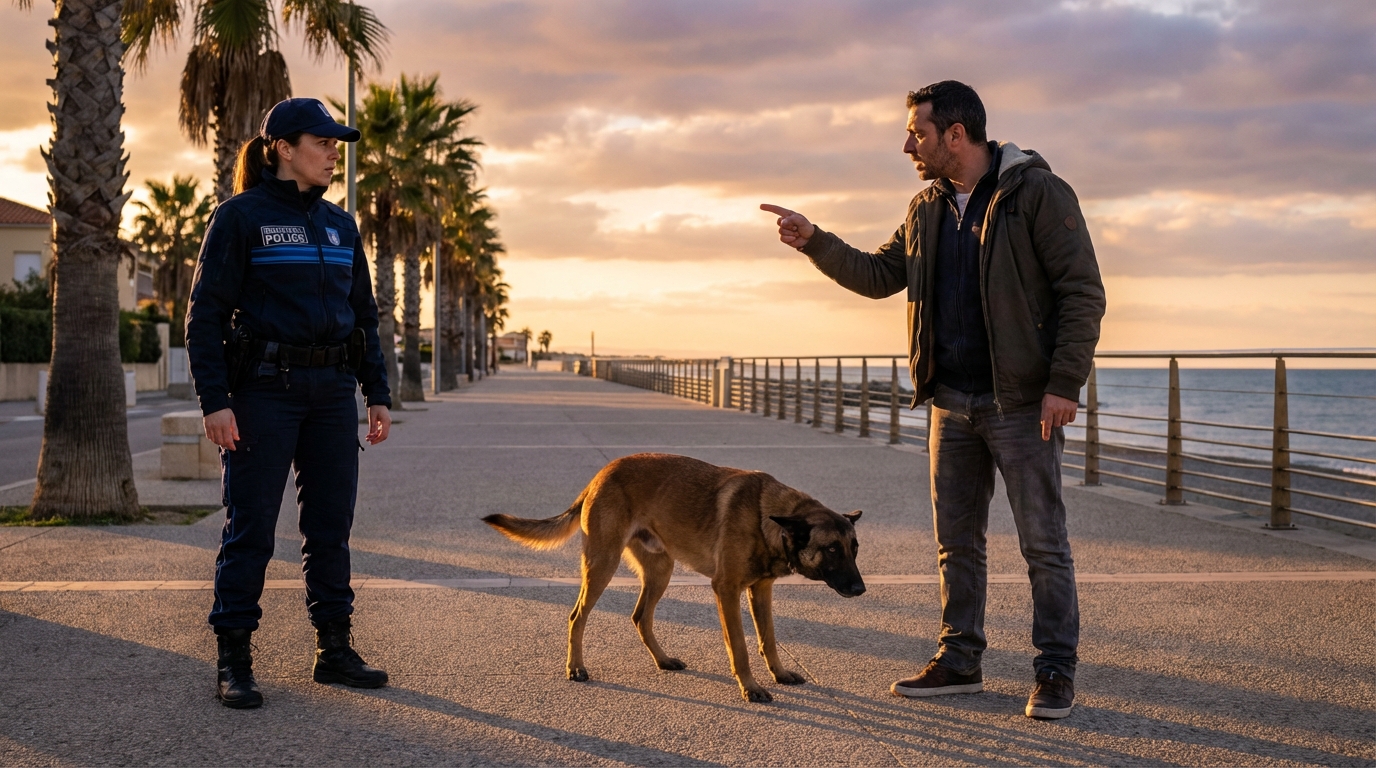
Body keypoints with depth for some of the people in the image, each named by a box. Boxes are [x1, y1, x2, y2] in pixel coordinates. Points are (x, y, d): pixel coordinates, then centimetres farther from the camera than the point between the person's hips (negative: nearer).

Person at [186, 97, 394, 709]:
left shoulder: (339, 225, 14)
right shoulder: (240, 217, -4)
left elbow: (364, 314, 19)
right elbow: (206, 314, -7)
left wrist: (378, 394, 12)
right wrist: (214, 400, -15)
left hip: (332, 390, 6)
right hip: (265, 388, -6)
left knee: (331, 524, 8)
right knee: (251, 526, -1)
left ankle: (334, 650, 17)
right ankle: (234, 661, 7)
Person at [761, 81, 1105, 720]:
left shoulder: (1037, 192, -10)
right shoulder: (926, 210, 12)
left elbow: (1083, 291, -11)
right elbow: (879, 276, 20)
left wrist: (1064, 384, -17)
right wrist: (813, 241, 8)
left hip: (1022, 402, -7)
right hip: (952, 402, 7)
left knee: (1043, 542, -1)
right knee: (956, 541, 12)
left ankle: (1055, 672, 7)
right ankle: (959, 661, 22)